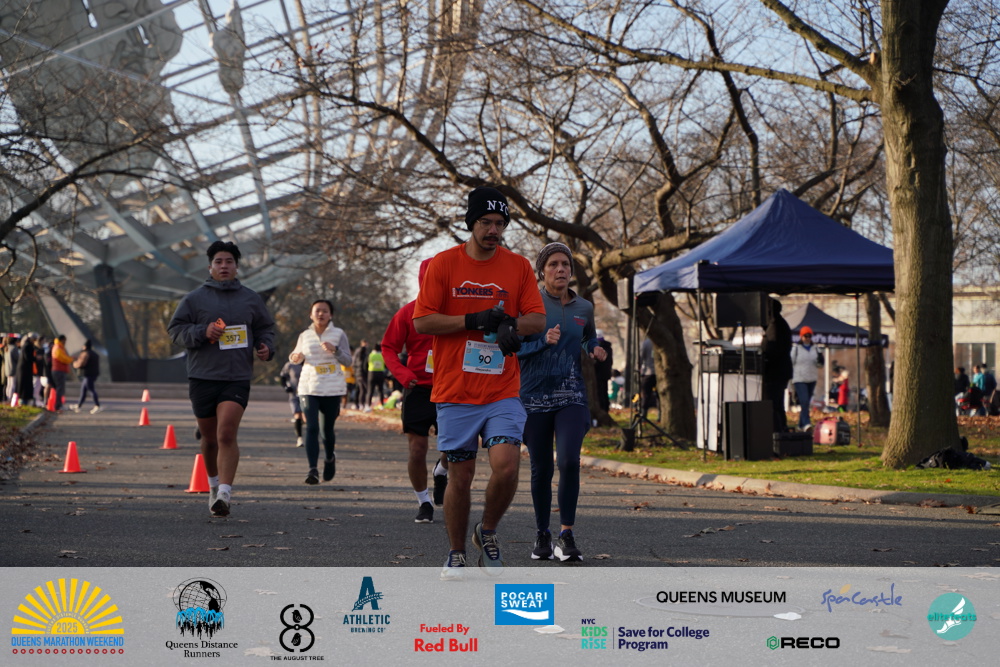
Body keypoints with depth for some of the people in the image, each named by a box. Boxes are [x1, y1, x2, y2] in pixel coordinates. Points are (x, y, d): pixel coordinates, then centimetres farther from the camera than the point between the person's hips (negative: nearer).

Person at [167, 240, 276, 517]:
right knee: (209, 438, 11)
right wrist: (203, 332, -15)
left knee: (227, 435, -17)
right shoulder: (194, 299, 4)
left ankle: (225, 493, -22)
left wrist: (266, 347, 0)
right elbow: (175, 328, 1)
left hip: (237, 379, -1)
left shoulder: (251, 298, 11)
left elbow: (265, 328, 21)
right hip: (202, 377, 1)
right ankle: (214, 483, 36)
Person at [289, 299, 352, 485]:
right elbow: (297, 356, 22)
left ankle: (330, 458, 36)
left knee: (327, 429, 5)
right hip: (309, 388, 1)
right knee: (311, 428, -14)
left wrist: (335, 350, -20)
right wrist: (295, 357, -2)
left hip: (333, 389, -1)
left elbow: (347, 360, -2)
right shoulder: (305, 336, 9)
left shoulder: (338, 334, 4)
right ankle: (313, 469, -18)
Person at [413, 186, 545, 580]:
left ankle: (487, 532, 12)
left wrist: (511, 325, -15)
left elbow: (538, 318, 6)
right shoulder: (443, 264, 1)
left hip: (503, 391, 1)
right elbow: (421, 321, -4)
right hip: (455, 392, -1)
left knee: (506, 465, -15)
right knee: (459, 476, 4)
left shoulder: (518, 267, 7)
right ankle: (456, 554, 22)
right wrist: (474, 320, -13)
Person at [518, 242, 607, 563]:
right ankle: (542, 536, 22)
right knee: (541, 468, 5)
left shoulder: (584, 308, 10)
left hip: (571, 396, 1)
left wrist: (596, 350, 7)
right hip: (534, 396, -1)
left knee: (569, 461, -18)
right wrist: (544, 341, -19)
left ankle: (566, 536, -11)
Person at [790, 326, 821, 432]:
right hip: (799, 379, -5)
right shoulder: (795, 348, -1)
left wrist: (819, 361, -8)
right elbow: (791, 363, 1)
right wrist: (790, 378, -2)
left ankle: (801, 425, 17)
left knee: (807, 402, 8)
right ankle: (806, 423, -25)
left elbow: (818, 365, 16)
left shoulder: (815, 349, 11)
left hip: (811, 379, 5)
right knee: (804, 401, -18)